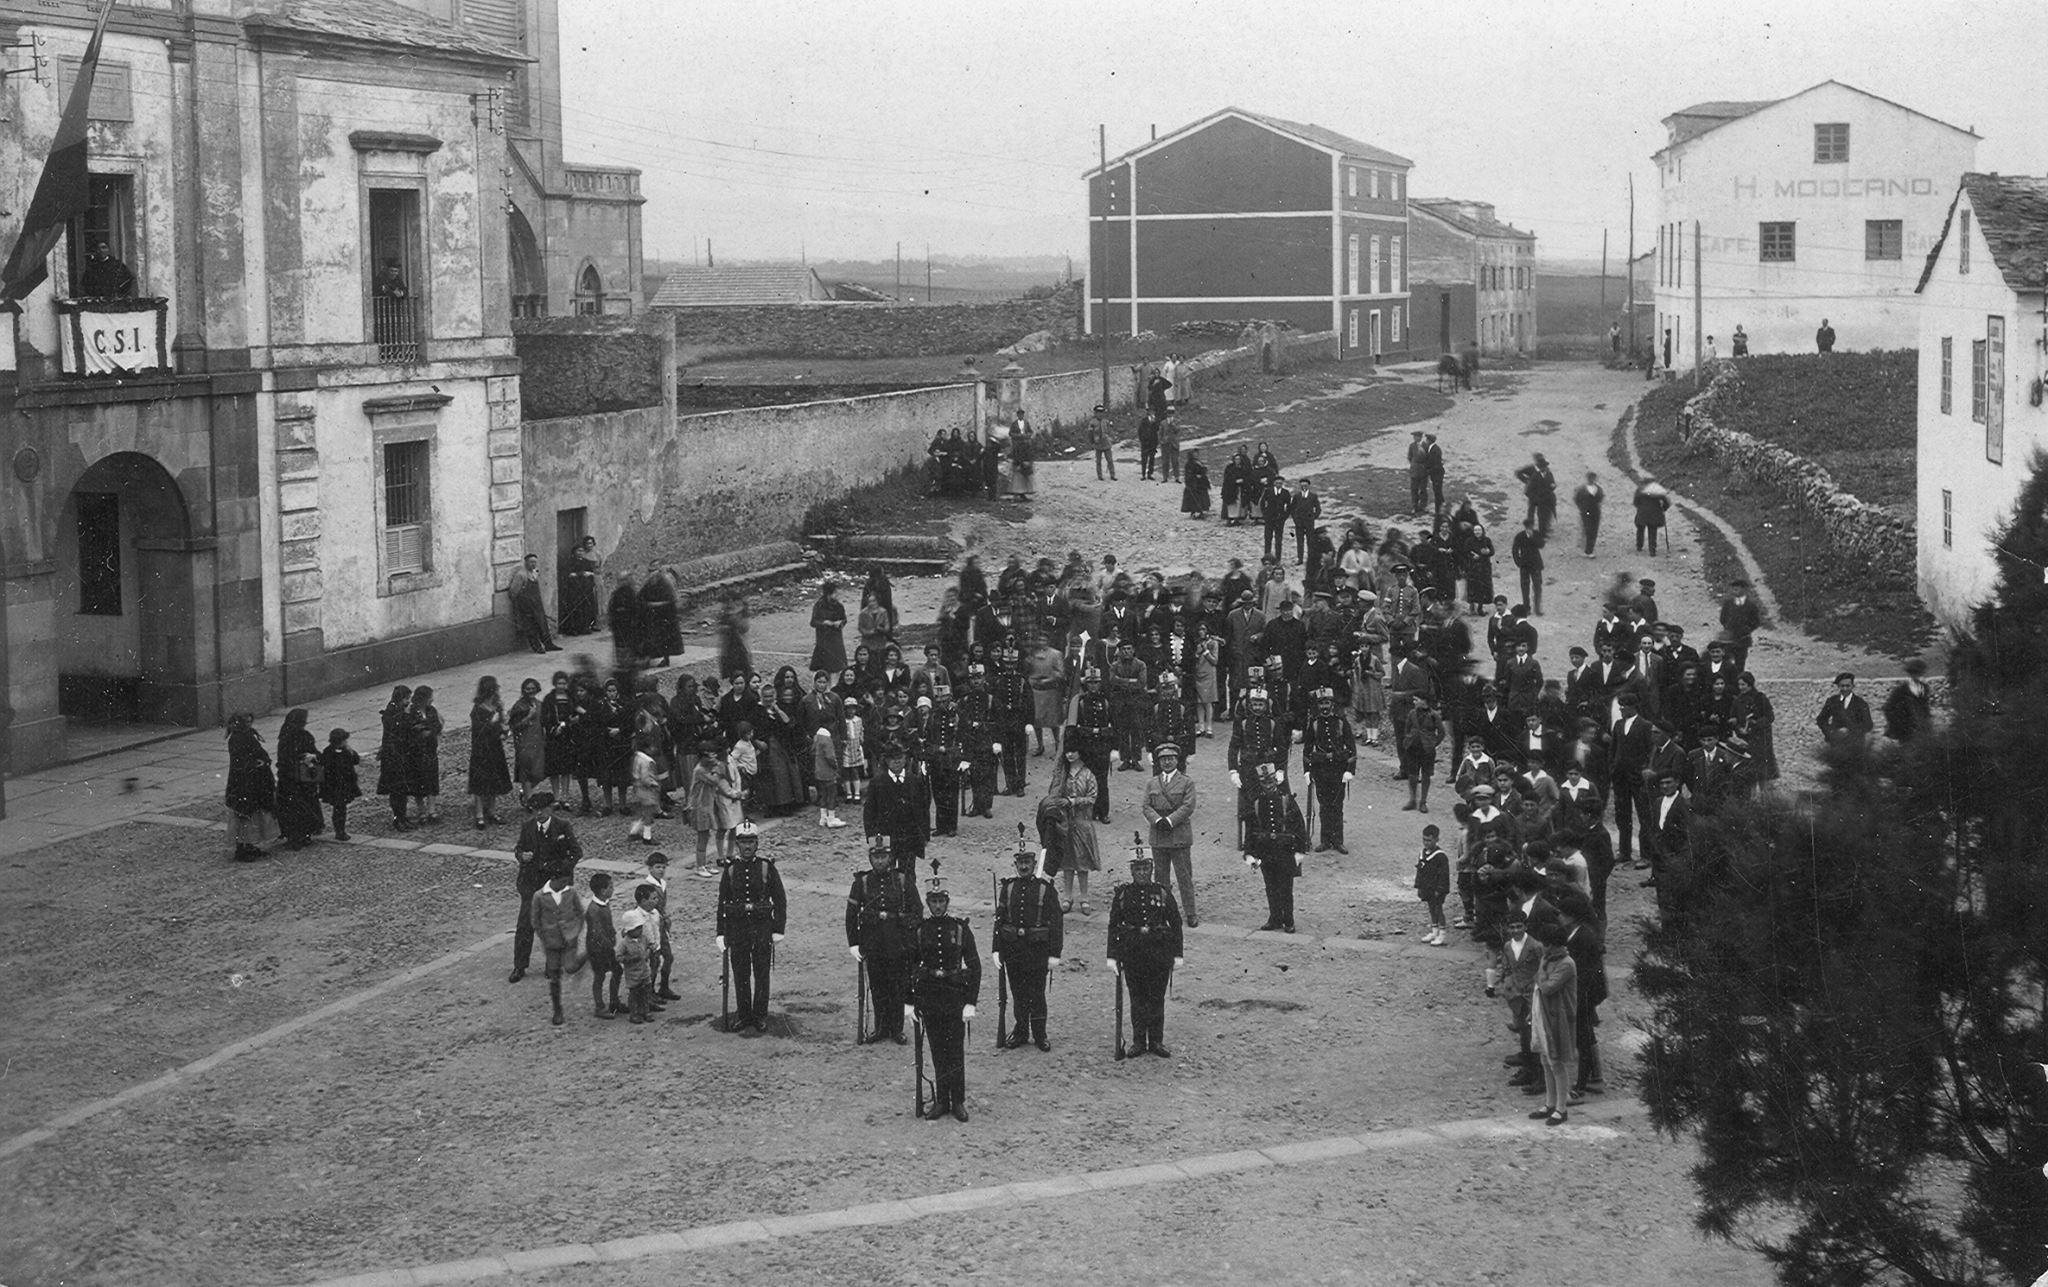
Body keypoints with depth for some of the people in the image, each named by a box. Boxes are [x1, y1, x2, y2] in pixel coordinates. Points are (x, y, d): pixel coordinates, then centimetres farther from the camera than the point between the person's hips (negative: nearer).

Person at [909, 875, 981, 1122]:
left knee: (956, 1051, 2)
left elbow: (974, 966, -2)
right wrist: (908, 1002, 2)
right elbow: (908, 966, 7)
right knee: (937, 1051, 7)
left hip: (955, 996, -2)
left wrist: (971, 1002, -8)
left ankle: (958, 1102, 11)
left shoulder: (961, 928, -3)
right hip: (928, 997, 2)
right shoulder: (919, 930, 2)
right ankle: (940, 1101, 15)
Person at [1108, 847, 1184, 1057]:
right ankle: (1138, 1041, 15)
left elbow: (1176, 924, 6)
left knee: (1157, 998, 5)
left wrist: (1177, 954, 2)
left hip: (1160, 952, 0)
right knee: (1137, 999, 6)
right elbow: (1113, 926, 3)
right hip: (1132, 951, 0)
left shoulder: (1163, 893, 3)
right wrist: (1113, 956, -2)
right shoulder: (1122, 894, 2)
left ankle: (1156, 1041, 14)